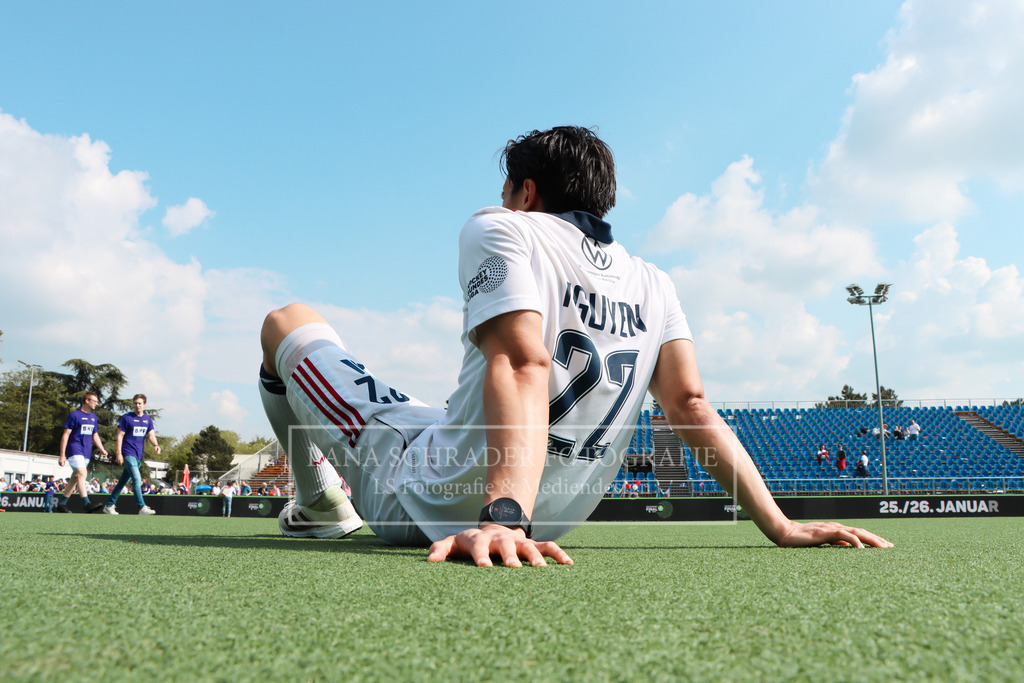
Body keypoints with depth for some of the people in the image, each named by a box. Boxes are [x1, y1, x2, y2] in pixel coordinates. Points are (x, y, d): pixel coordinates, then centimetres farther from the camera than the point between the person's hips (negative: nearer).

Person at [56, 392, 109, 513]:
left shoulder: (93, 417, 15)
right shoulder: (74, 415, -5)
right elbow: (65, 435, -6)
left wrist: (101, 449, 5)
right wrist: (62, 455, -10)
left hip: (86, 453, 7)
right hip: (74, 449, -7)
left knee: (75, 478, 10)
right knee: (82, 474, -21)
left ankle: (61, 504, 21)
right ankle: (86, 504, -29)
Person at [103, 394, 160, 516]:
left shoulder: (148, 419, 11)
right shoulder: (126, 418, -4)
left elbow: (151, 434, 2)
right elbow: (120, 436, -5)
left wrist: (155, 445, -19)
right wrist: (119, 453, -11)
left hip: (139, 455, 6)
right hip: (128, 453, -6)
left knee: (123, 481, 14)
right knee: (137, 479, -18)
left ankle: (109, 505, 25)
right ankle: (142, 507, -22)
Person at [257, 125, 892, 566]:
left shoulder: (499, 229, -11)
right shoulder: (654, 286, 4)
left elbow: (523, 367, -28)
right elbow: (690, 403, -8)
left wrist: (504, 515, -39)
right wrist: (780, 524, -7)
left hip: (424, 502, -5)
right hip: (553, 518, 6)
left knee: (287, 322, 14)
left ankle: (321, 504, 28)